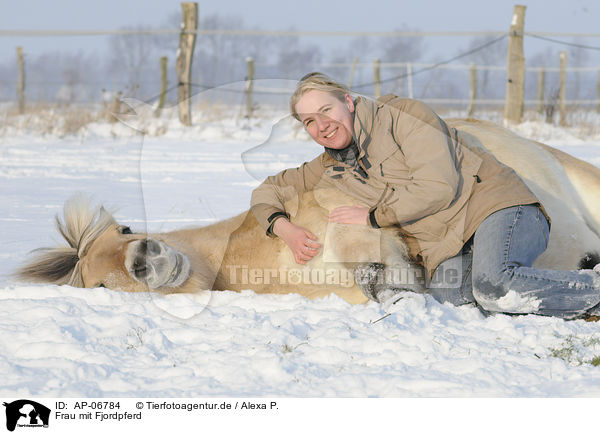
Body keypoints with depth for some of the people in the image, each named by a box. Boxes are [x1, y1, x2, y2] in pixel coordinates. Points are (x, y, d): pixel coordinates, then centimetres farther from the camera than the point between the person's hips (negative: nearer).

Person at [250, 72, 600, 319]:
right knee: (442, 297, -30)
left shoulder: (403, 115, -4)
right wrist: (285, 229, 1)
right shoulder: (331, 170, 15)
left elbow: (438, 185, -14)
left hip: (497, 205, -6)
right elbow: (269, 190, 23)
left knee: (493, 285, -38)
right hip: (449, 249, 6)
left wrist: (372, 216, -10)